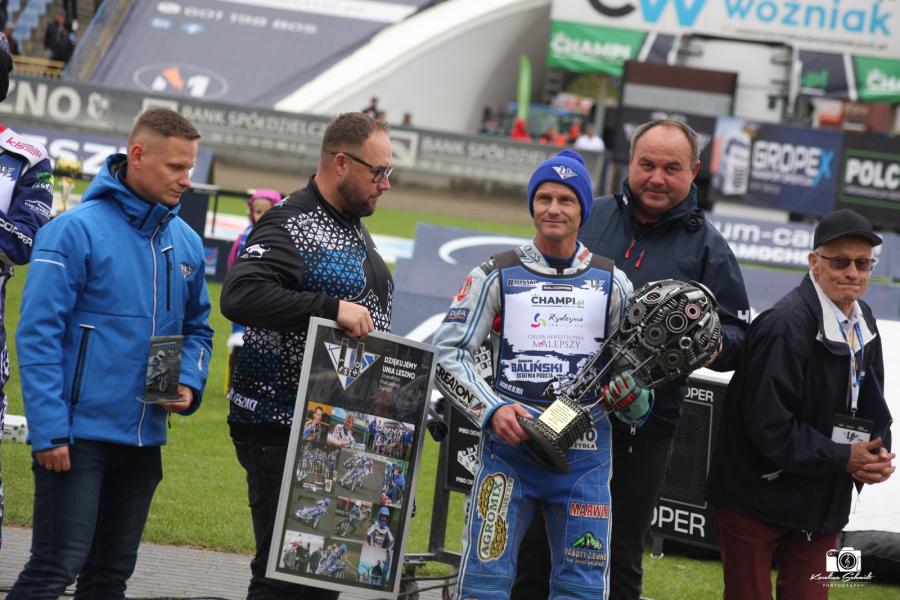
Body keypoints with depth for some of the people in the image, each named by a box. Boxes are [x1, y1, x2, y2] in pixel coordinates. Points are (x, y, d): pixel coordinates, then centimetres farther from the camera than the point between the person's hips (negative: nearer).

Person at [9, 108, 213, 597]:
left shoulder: (187, 244, 9)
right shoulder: (76, 230, -11)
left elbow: (197, 329, 21)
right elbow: (38, 335, -13)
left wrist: (190, 383, 0)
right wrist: (49, 430, -18)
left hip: (144, 440, 7)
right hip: (77, 436, -7)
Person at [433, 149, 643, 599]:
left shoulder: (611, 282, 9)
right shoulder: (497, 276, 5)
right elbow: (447, 354, 2)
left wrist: (633, 399, -11)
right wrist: (492, 409, -13)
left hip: (584, 456, 1)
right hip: (509, 446, -1)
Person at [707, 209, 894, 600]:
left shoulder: (863, 325, 7)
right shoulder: (785, 325, -22)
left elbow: (871, 408, 16)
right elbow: (770, 426, -24)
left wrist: (877, 455, -5)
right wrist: (843, 457, -19)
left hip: (822, 505, 7)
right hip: (757, 499, -7)